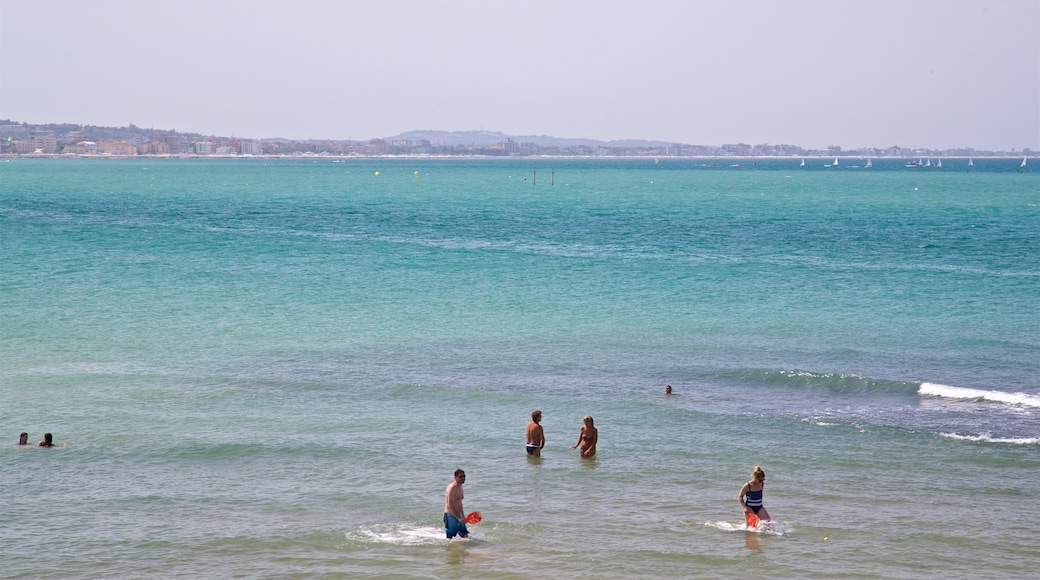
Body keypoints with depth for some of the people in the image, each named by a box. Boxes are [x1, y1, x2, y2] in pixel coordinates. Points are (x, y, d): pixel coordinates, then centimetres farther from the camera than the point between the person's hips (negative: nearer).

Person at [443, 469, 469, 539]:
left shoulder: (460, 487, 13)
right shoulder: (452, 488, -17)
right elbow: (450, 505, -24)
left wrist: (463, 516, 21)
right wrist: (459, 518, -27)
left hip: (458, 516, 9)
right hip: (451, 515, -9)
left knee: (465, 536, 6)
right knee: (450, 538, -4)